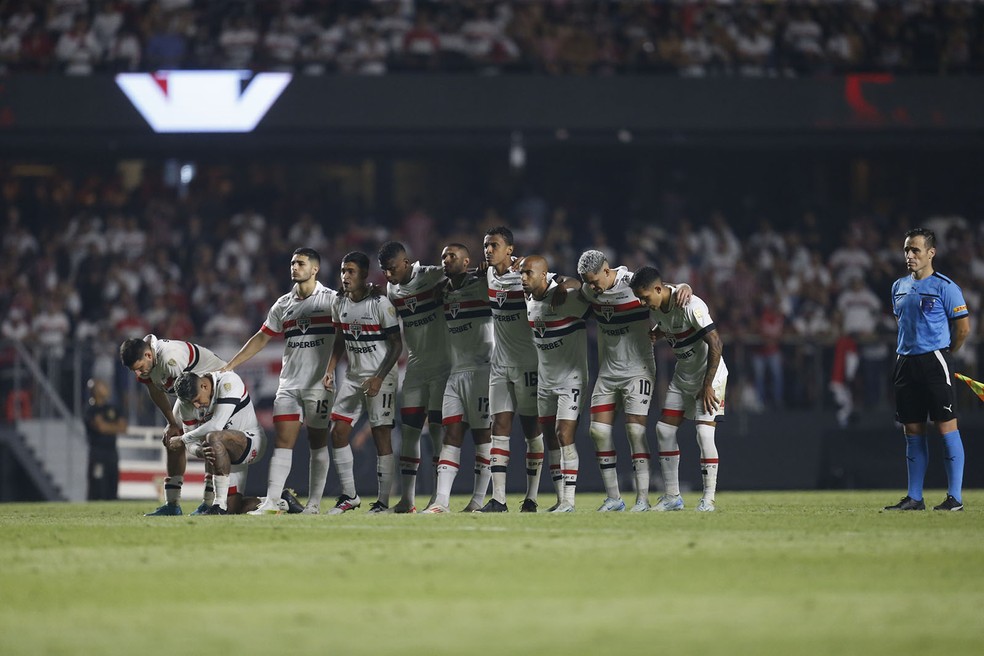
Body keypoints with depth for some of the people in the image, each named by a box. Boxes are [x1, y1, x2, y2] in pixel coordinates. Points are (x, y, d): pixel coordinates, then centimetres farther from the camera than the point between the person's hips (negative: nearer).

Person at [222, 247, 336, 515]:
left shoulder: (331, 300, -1)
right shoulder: (283, 305, 13)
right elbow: (262, 338, 17)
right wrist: (229, 366, 13)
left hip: (320, 384, -4)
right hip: (289, 384, 4)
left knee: (318, 443, 3)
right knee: (282, 441, -4)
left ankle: (314, 503, 8)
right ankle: (271, 502, -10)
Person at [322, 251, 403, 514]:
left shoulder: (380, 304, -14)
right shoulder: (340, 304, 6)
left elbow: (397, 344, -11)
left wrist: (379, 378, -19)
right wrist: (330, 370, 7)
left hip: (380, 378, -7)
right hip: (353, 376, 7)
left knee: (382, 436, -5)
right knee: (338, 432, 0)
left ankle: (383, 501, -2)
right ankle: (349, 495, 10)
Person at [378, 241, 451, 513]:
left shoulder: (434, 277, -12)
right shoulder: (390, 290, 6)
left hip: (443, 365, -6)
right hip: (415, 366, 6)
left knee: (437, 429, -8)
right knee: (409, 430, 3)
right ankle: (407, 498, 6)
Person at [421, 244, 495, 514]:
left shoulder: (481, 287, -5)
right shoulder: (444, 293, 14)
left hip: (481, 369, -6)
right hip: (454, 372, 6)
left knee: (482, 434, -1)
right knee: (452, 434, -1)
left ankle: (479, 499, 1)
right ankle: (441, 500, -6)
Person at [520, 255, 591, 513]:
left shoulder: (565, 298, -19)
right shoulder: (530, 300, 2)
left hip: (571, 378, -8)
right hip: (545, 380, 8)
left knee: (564, 435, -13)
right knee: (550, 438, 8)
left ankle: (569, 501, -12)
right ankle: (560, 499, 13)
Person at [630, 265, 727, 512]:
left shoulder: (691, 306, -27)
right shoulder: (657, 307, -1)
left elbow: (715, 343, -26)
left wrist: (707, 385, -24)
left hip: (710, 375, -8)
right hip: (682, 377, 8)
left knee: (704, 434, -16)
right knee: (664, 430, 3)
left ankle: (708, 499, -9)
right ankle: (672, 496, 10)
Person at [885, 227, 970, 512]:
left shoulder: (945, 287, -7)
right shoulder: (899, 287, 13)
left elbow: (963, 328, -3)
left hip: (934, 362, -7)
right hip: (906, 361, 7)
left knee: (946, 426, -7)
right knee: (912, 431, 8)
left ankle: (955, 497, -6)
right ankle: (914, 497, 12)